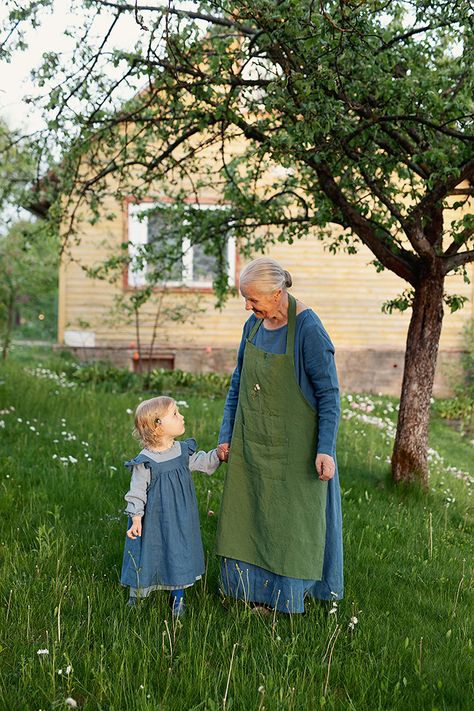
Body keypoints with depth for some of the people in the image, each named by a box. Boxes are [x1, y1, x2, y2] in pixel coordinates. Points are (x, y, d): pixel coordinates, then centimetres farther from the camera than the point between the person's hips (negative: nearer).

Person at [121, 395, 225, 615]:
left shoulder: (183, 451, -3)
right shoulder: (145, 462, -19)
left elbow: (201, 462, 16)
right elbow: (137, 492, -14)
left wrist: (218, 455, 2)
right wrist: (136, 519, -18)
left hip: (180, 518, 5)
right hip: (154, 519, -5)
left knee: (179, 553, 13)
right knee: (148, 552, 9)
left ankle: (178, 597, 32)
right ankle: (135, 595, 33)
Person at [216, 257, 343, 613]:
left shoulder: (308, 329, -19)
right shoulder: (254, 325, 1)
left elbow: (329, 393, -16)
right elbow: (238, 382, 11)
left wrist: (325, 449, -20)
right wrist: (227, 435, 9)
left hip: (294, 444, -6)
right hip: (252, 442, 7)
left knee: (291, 516, 7)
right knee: (248, 514, 13)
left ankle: (289, 597, 24)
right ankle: (257, 591, 28)